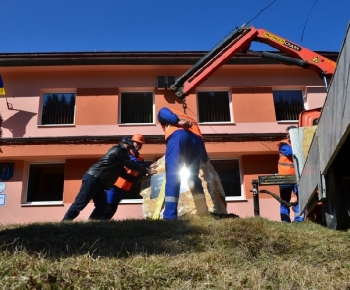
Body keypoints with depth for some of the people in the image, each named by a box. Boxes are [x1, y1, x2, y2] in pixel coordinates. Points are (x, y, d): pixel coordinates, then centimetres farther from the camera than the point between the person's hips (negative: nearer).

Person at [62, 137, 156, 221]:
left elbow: (123, 173, 25)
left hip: (97, 181, 10)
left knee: (102, 206, 6)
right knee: (80, 203, -12)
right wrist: (147, 170, 0)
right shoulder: (118, 151, -5)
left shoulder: (118, 153, 25)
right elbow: (130, 164, -6)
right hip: (93, 178, -10)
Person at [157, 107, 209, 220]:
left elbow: (163, 112, 7)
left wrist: (177, 122, -4)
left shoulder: (166, 114, 34)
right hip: (197, 139, 5)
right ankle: (204, 213, 11)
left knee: (172, 176, -10)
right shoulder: (190, 121, 43)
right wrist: (205, 159, 36)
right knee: (194, 177, 16)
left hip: (178, 135, -4)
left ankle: (170, 217, -21)